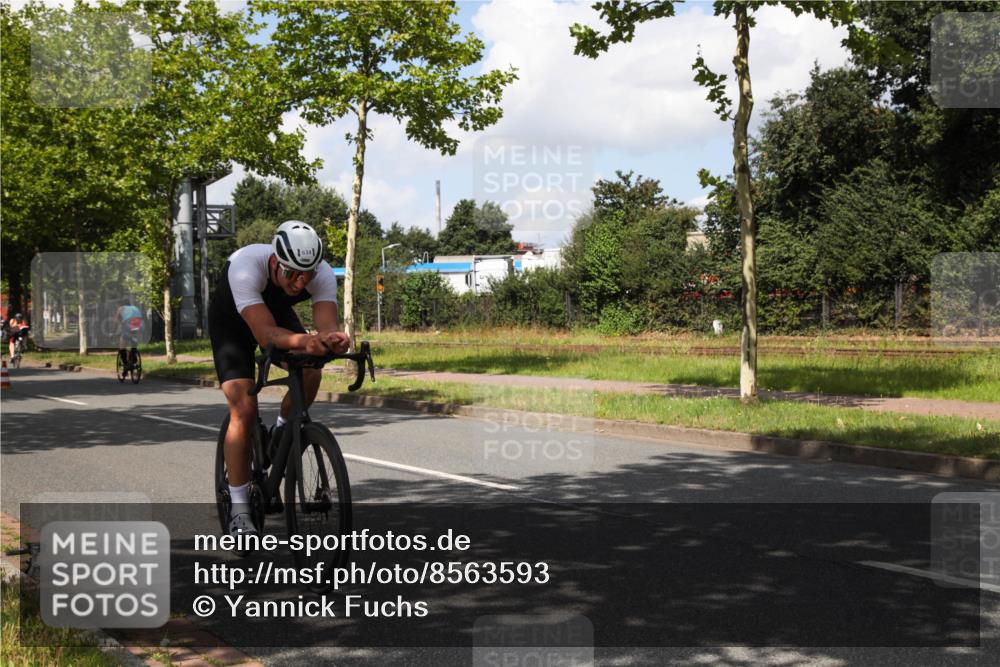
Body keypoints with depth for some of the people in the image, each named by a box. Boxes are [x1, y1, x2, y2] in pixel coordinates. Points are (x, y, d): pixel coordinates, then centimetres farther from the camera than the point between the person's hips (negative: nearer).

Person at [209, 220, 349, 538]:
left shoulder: (322, 275, -30)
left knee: (310, 372, -24)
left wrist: (335, 339, -62)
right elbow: (265, 334, -49)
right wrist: (305, 341, -68)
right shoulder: (246, 267, -41)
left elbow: (328, 325, -38)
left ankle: (280, 434, 7)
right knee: (244, 410, -18)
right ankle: (239, 510, -8)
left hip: (278, 312, 4)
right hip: (232, 321, -4)